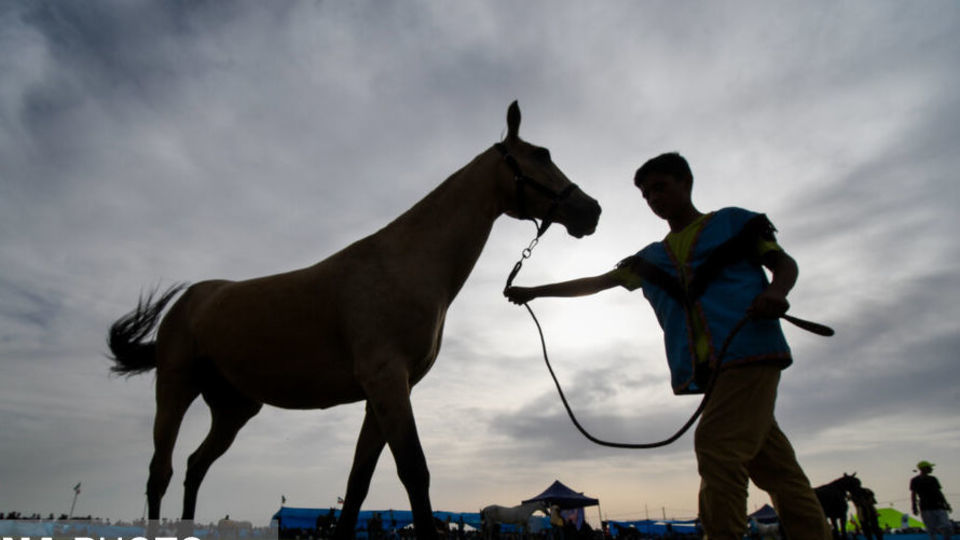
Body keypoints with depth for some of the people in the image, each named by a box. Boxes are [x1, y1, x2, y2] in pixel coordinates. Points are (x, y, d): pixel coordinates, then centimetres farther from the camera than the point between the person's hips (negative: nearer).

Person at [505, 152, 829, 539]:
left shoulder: (734, 222, 12)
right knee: (773, 465, 7)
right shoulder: (651, 258, 23)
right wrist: (534, 292, 20)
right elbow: (596, 283, 23)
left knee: (717, 444, -18)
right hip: (708, 369, 5)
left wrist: (776, 291, -13)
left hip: (750, 349, -5)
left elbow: (785, 263, 11)